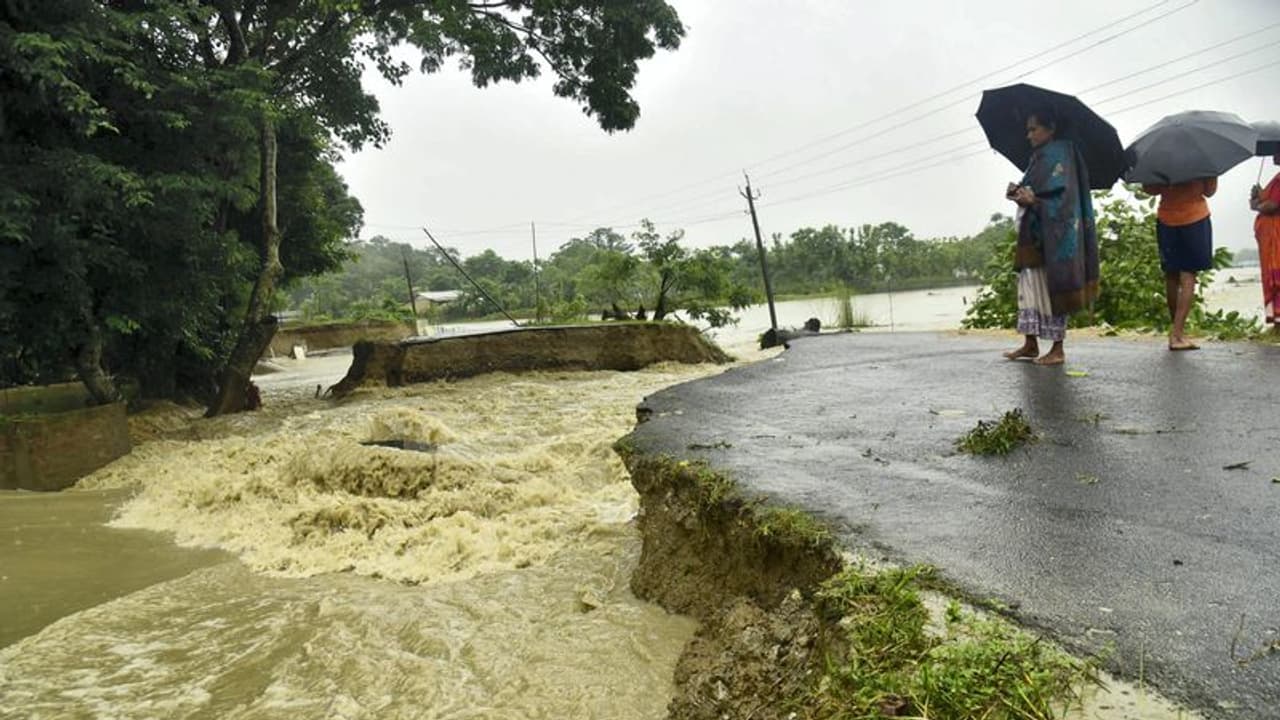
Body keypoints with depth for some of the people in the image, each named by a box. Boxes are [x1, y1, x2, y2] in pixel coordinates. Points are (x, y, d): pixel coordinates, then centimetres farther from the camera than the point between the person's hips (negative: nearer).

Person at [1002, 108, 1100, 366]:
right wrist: (1020, 193, 0)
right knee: (1028, 284, 8)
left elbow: (1061, 196, -16)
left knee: (1050, 287, -6)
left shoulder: (1057, 154, -8)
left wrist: (1033, 200, -26)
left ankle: (1058, 349, -1)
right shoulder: (1040, 157, 18)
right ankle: (1030, 344, 14)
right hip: (1034, 234, 9)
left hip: (1052, 234, -9)